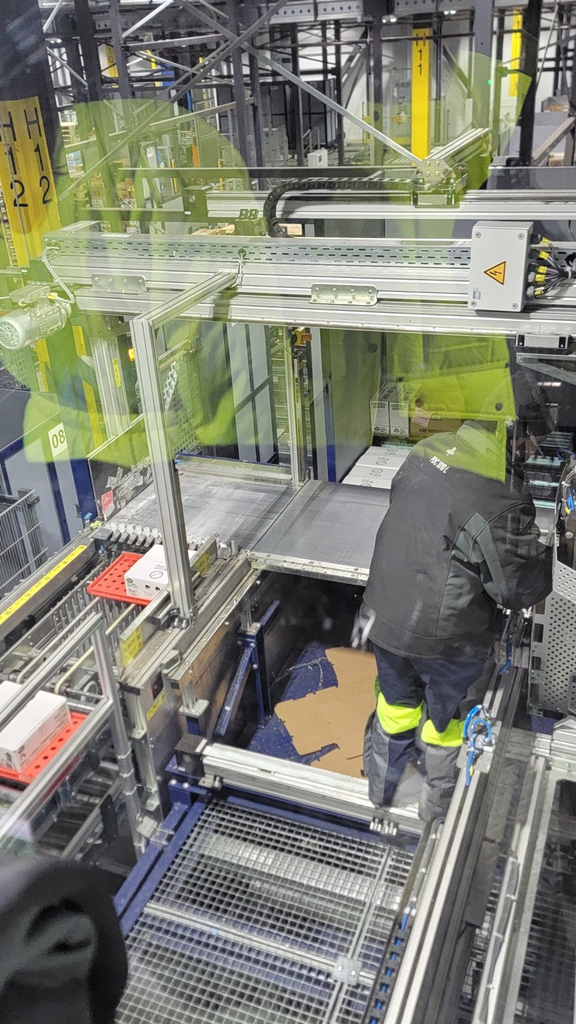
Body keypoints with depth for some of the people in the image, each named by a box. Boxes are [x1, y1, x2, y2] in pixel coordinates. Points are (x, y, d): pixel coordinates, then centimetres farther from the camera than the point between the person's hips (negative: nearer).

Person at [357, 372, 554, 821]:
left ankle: (381, 788, 50)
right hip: (446, 637, -5)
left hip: (385, 615, 5)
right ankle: (439, 806, 45)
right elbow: (517, 588, -17)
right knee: (448, 718, 22)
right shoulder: (500, 500, -25)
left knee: (396, 703, 28)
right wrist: (554, 554, 0)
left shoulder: (427, 451, -4)